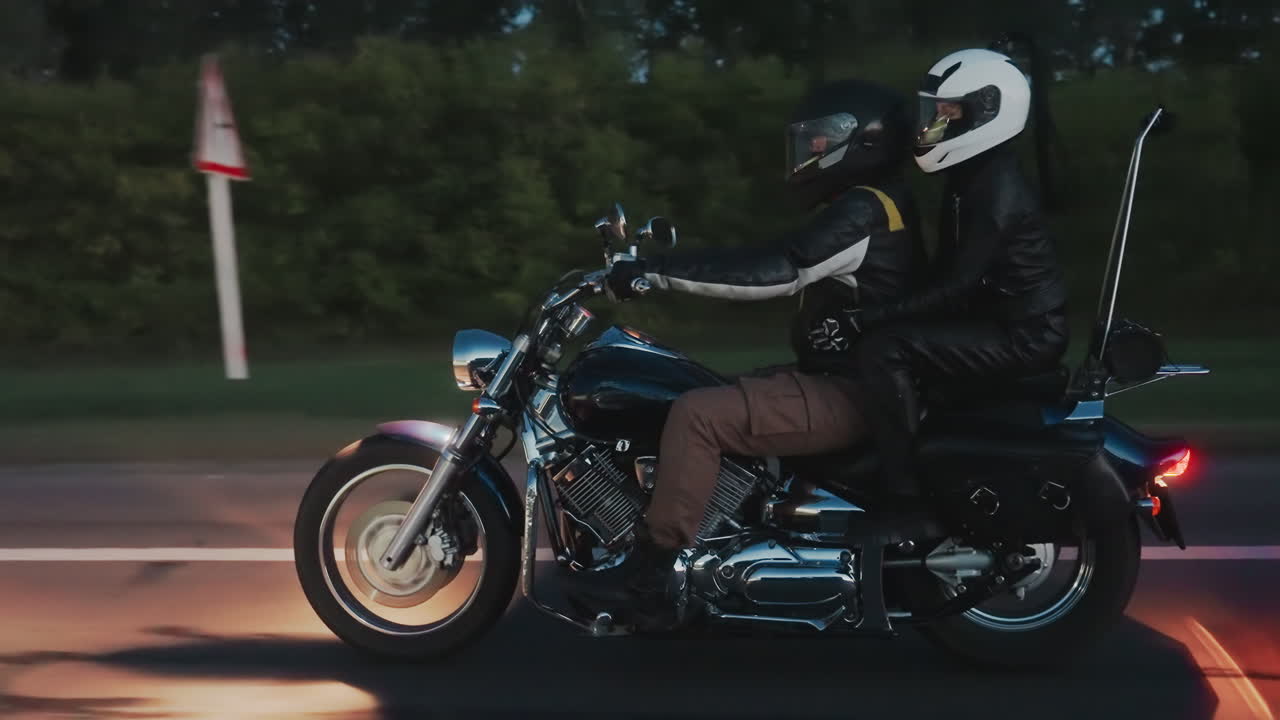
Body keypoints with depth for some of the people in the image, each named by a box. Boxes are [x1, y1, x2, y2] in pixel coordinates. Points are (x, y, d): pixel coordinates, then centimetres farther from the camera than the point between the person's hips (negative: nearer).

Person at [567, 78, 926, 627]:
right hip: (839, 379, 11)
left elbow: (774, 272, -28)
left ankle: (652, 571, -17)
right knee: (714, 402, 16)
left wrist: (654, 272, -28)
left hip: (849, 393, -11)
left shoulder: (863, 210, -18)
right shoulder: (869, 205, 17)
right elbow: (784, 269, 19)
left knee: (698, 415, -22)